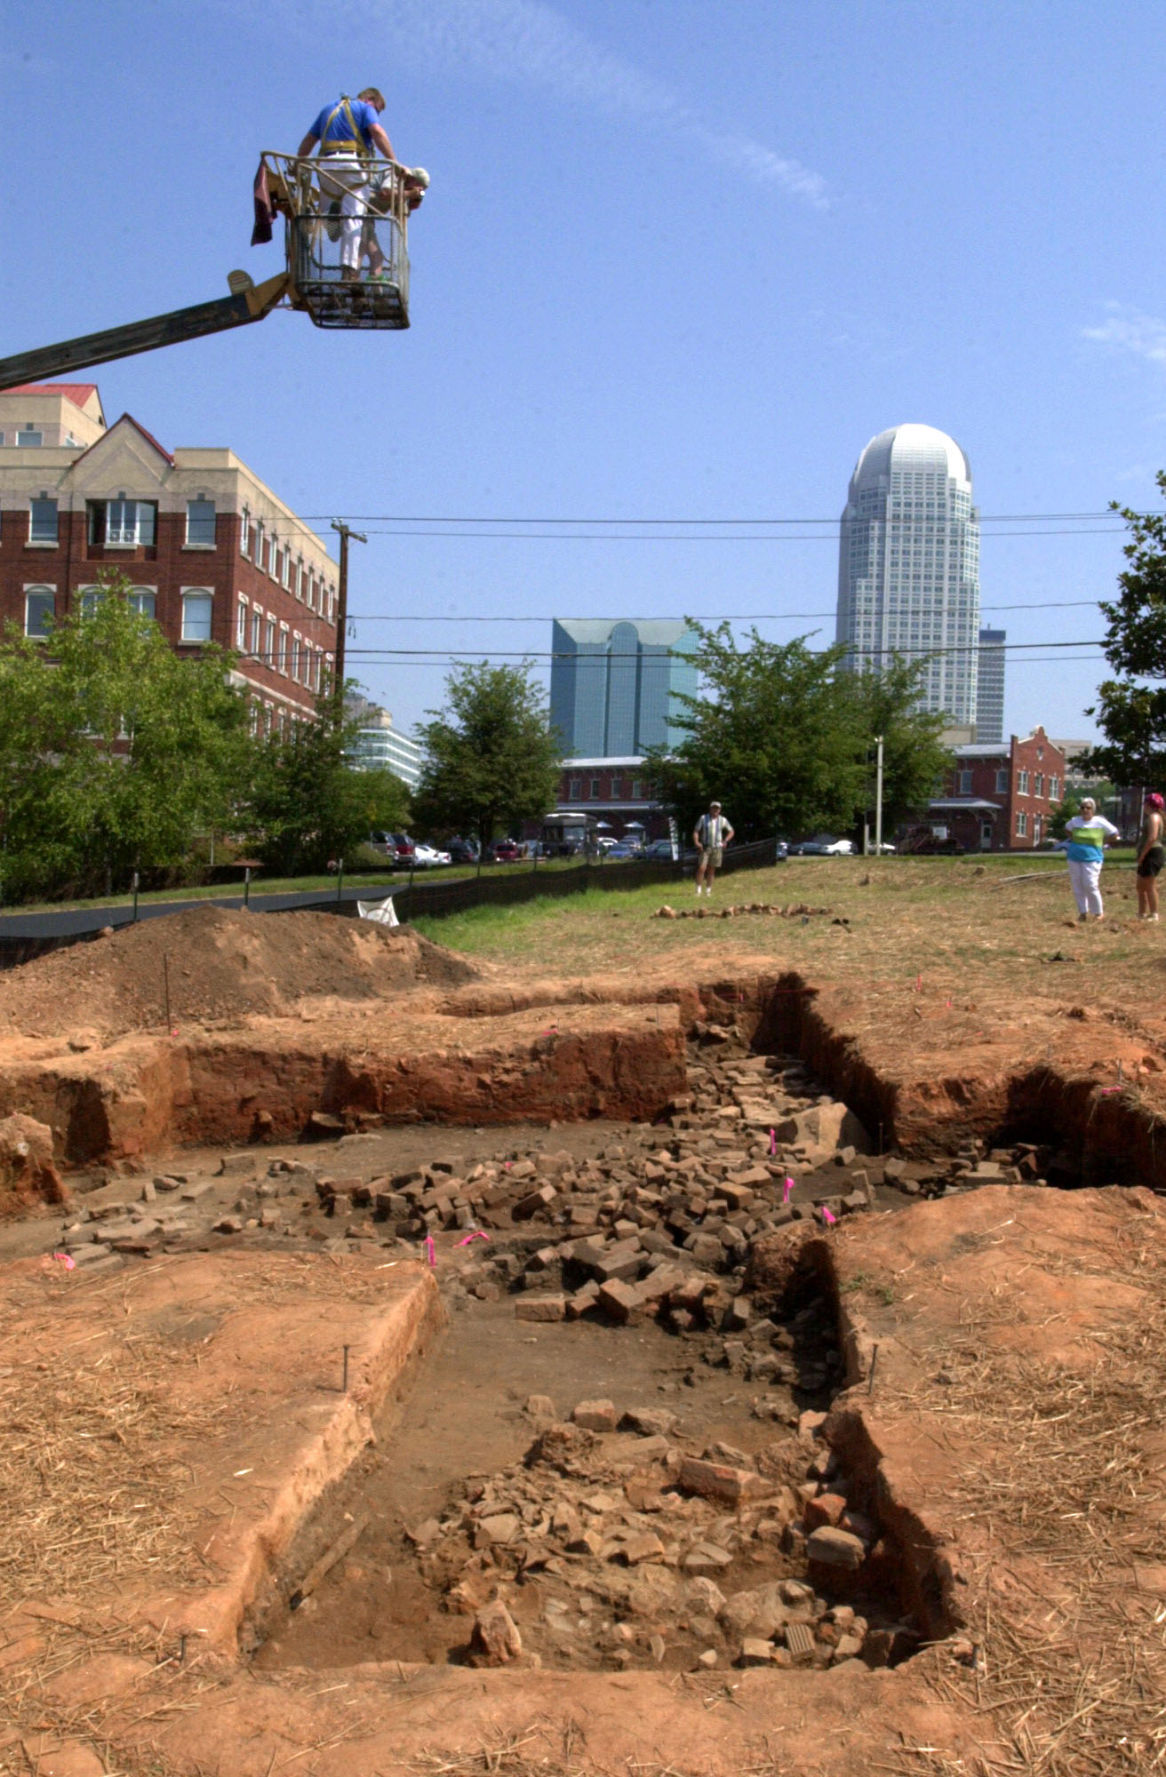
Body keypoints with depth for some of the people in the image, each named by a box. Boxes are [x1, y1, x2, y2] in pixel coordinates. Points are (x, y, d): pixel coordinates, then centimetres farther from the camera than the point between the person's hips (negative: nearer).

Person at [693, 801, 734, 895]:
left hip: (717, 848, 2)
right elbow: (696, 831, 1)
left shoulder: (722, 820, 5)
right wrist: (696, 842, -14)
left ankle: (708, 891, 12)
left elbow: (731, 832, 15)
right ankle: (698, 890, -9)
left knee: (711, 870, 5)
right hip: (705, 847, -2)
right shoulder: (703, 818, 1)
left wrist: (725, 841, -1)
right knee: (701, 868, -13)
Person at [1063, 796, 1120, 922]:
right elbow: (1067, 829, 27)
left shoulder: (1100, 822, -4)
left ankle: (1099, 912, 4)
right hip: (1075, 858, 4)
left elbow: (1114, 834, 5)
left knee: (1090, 885, -11)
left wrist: (1100, 842, 4)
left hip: (1092, 858, -4)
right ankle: (1083, 912, 15)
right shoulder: (1075, 821, 5)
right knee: (1077, 886, 4)